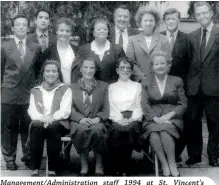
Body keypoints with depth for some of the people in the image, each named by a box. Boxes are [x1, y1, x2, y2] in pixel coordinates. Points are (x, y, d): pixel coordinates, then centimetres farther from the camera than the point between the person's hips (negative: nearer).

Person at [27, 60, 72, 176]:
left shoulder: (65, 89, 11)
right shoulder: (35, 90, 19)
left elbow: (65, 111, -1)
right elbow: (32, 110, 6)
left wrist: (52, 118, -20)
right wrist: (42, 118, -16)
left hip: (58, 124, -1)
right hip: (39, 123, 2)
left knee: (52, 128, -36)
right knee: (37, 127, -34)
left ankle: (52, 170, -31)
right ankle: (35, 169, -30)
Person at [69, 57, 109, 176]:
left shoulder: (104, 86, 17)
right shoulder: (72, 87, 16)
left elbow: (107, 108, 7)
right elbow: (70, 109, 4)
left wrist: (98, 118, -14)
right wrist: (81, 118, -16)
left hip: (97, 122, 0)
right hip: (78, 122, 0)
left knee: (97, 129, -35)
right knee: (82, 130, -36)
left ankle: (99, 166, -20)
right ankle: (84, 165, -20)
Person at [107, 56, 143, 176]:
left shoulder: (137, 86, 22)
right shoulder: (111, 87, 22)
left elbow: (139, 106, 10)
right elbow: (111, 107, 9)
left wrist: (132, 119, -10)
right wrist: (120, 119, -10)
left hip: (133, 119, 0)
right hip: (117, 119, 0)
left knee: (131, 129, -35)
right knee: (117, 130, -35)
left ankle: (124, 168, -26)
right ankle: (116, 167, -24)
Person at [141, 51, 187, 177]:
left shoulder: (177, 81, 13)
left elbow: (183, 104, 7)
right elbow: (145, 105, 4)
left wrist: (169, 115, -11)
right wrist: (156, 118, -14)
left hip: (172, 118, -1)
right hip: (153, 118, 1)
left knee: (165, 129, -35)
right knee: (153, 132, -34)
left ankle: (172, 164, -27)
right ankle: (165, 165, -29)